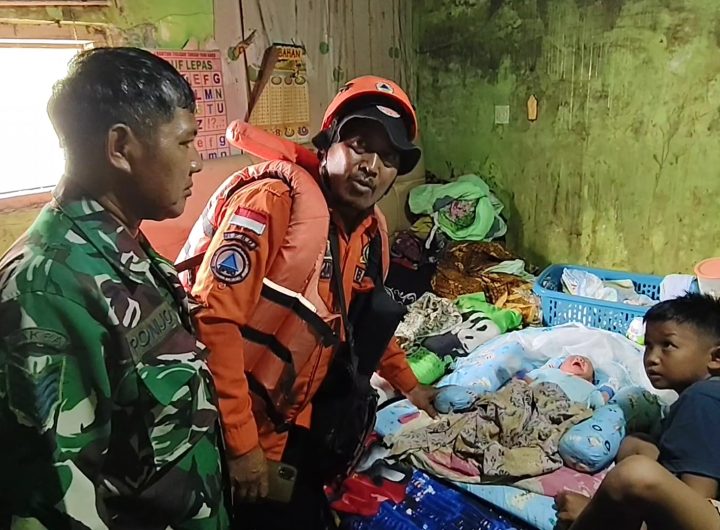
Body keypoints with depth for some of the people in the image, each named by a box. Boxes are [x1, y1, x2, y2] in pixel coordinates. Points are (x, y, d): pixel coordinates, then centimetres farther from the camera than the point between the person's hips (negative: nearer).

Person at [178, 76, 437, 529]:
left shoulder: (373, 230, 2)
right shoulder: (275, 199, -23)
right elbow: (214, 319, -26)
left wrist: (408, 384, 25)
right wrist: (243, 444, -23)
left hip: (290, 427, 7)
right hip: (224, 429, -7)